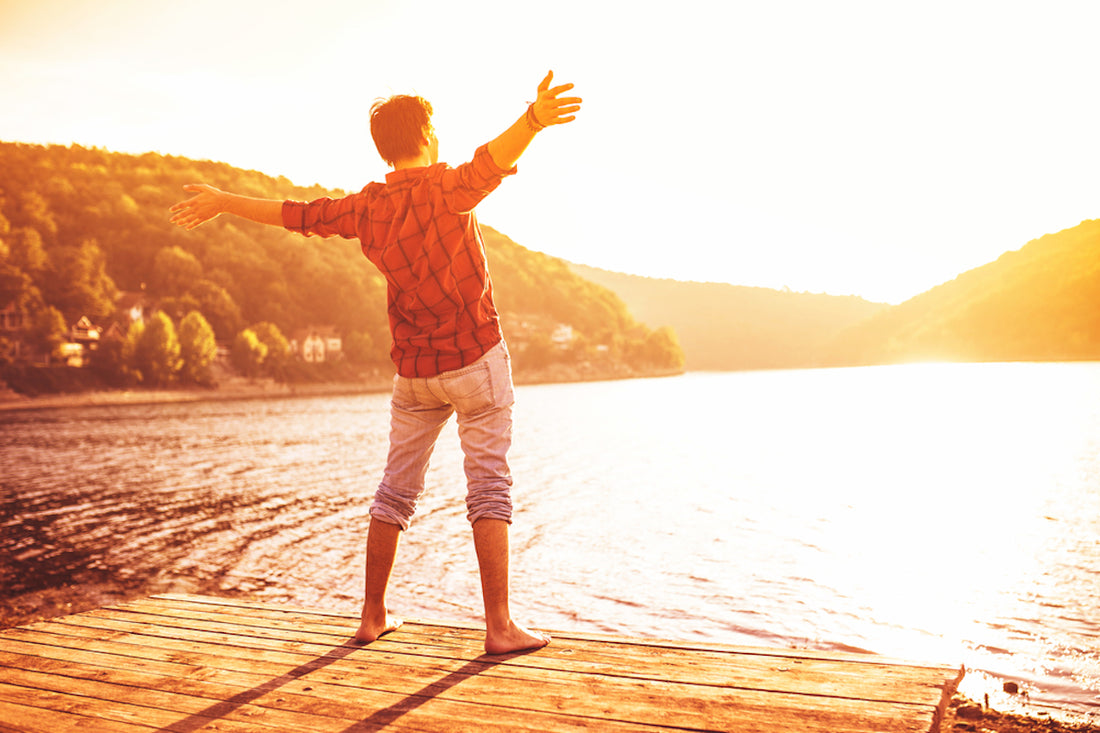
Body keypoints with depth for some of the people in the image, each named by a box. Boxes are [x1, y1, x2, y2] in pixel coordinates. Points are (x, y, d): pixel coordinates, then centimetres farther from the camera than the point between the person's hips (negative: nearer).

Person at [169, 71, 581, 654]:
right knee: (489, 487, -3)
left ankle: (373, 615, 22)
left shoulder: (367, 208, 3)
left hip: (413, 370, 5)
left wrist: (223, 202, 27)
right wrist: (533, 120, -51)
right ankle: (499, 625, -4)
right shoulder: (446, 190, -12)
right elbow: (490, 161, -34)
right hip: (476, 358, -5)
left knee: (396, 489, 14)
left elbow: (294, 214, 13)